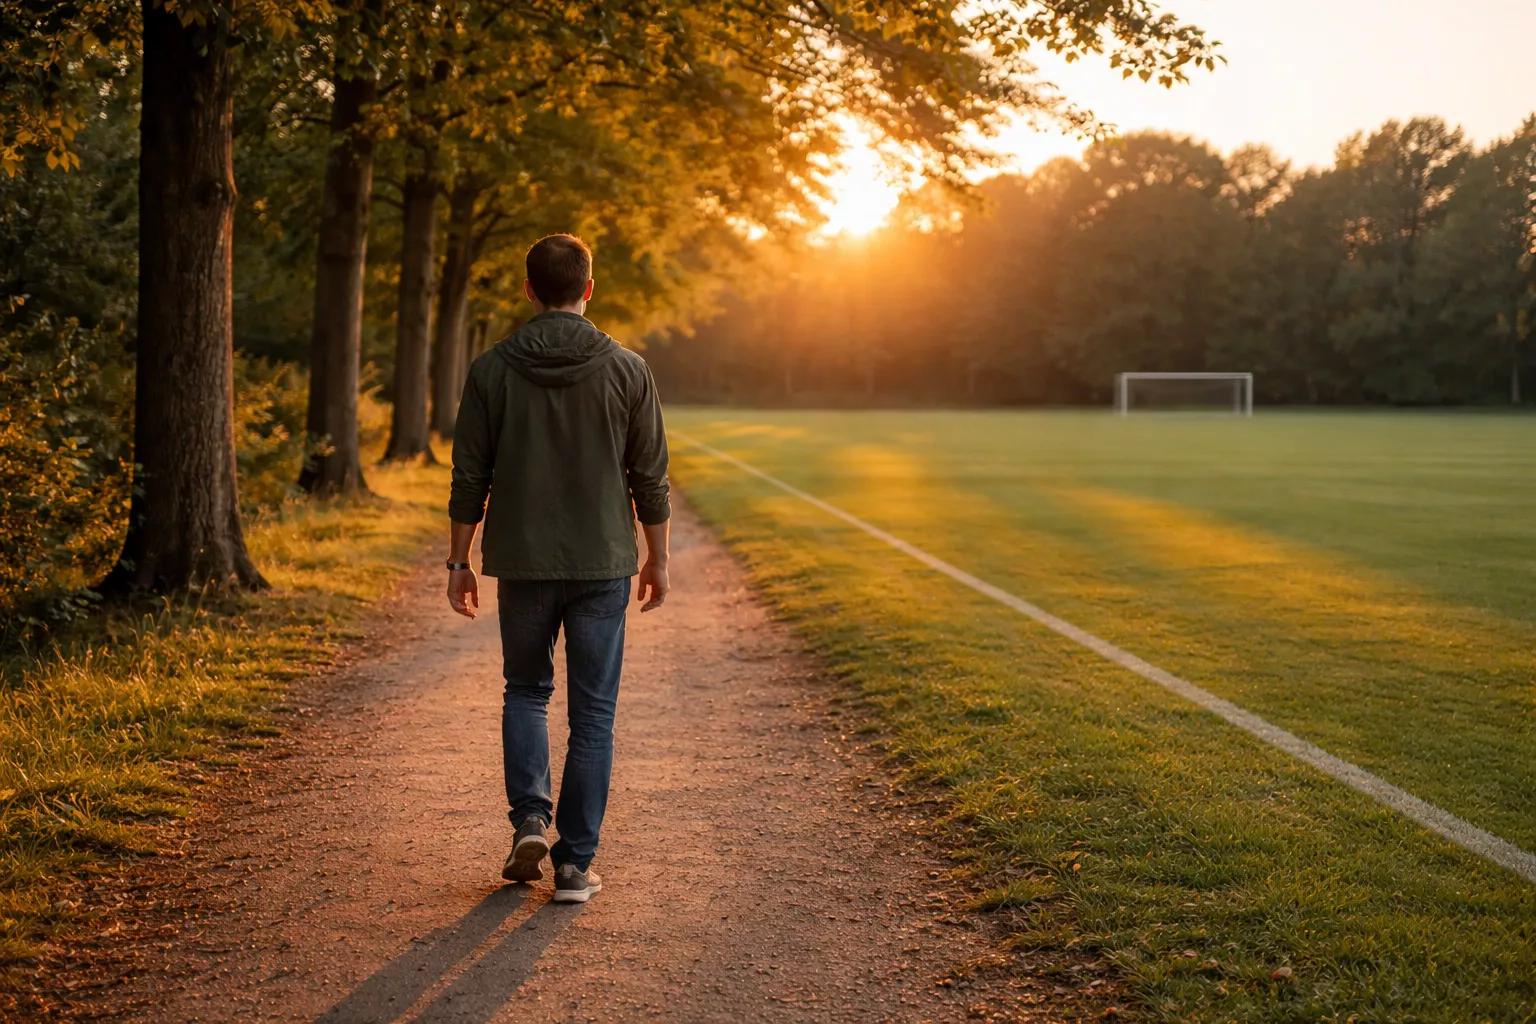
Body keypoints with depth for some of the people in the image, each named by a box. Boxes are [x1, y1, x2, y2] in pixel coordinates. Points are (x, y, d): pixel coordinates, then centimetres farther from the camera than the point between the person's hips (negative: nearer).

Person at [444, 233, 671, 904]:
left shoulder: (492, 371, -3)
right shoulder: (626, 371, -3)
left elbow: (469, 479, -1)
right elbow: (650, 478, 0)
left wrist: (459, 561, 9)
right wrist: (657, 560, 11)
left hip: (522, 563, 1)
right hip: (603, 565, 0)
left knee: (525, 691, 21)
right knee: (592, 712, 6)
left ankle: (529, 819, 4)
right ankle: (575, 864, 7)